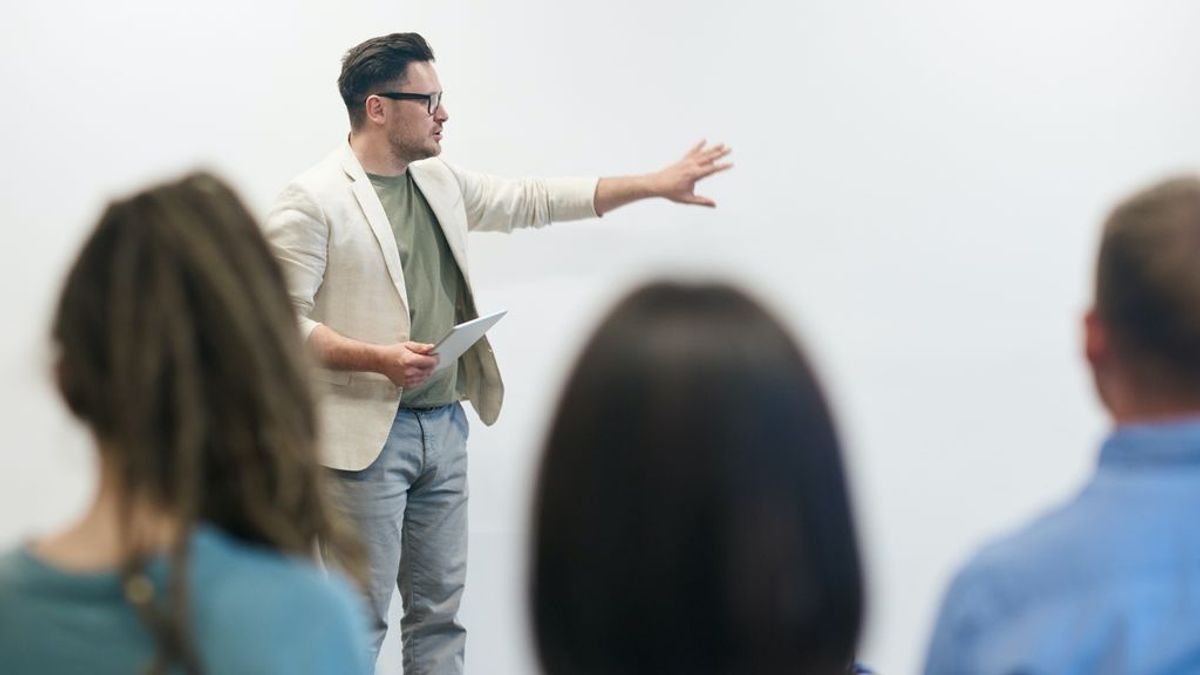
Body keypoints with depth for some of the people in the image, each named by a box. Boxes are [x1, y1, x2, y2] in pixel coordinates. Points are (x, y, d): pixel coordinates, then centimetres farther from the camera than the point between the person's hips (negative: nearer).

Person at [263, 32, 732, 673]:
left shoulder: (441, 184, 13)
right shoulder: (312, 200, -10)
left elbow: (535, 199, 21)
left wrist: (655, 183, 19)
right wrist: (378, 358, -24)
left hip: (444, 427, 7)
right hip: (367, 434, -7)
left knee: (440, 609, 11)